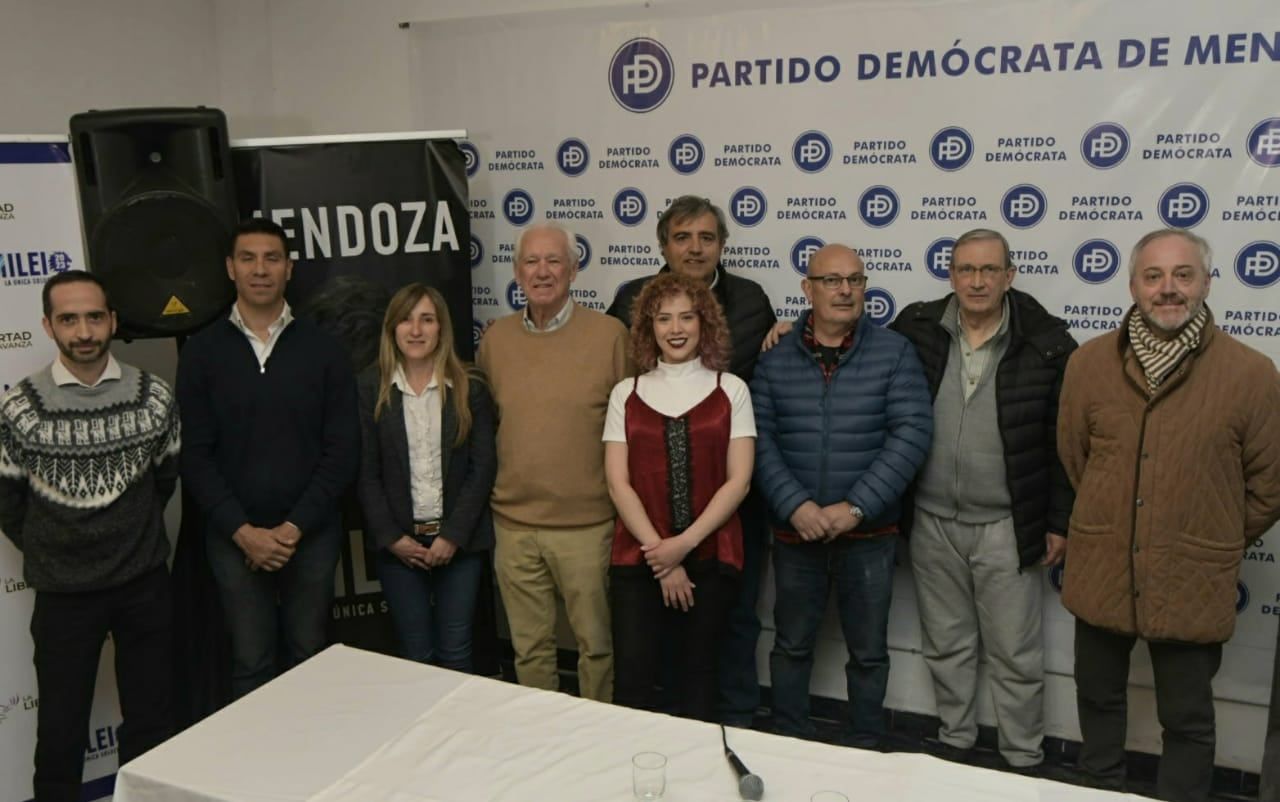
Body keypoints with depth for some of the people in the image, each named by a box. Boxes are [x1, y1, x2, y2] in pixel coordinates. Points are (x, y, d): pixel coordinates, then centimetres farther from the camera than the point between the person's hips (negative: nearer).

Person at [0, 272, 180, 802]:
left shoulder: (154, 396, -5)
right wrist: (48, 556, 8)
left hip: (145, 585, 2)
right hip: (63, 594, -1)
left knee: (151, 722, 13)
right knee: (61, 732, 11)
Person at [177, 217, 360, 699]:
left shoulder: (322, 350, 1)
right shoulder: (202, 352, 2)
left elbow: (343, 450, -3)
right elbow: (195, 456, -1)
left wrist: (293, 527, -10)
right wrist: (243, 531, -11)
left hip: (311, 534, 0)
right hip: (235, 538, 0)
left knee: (308, 659, 9)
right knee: (252, 664, 6)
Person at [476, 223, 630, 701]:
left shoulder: (610, 334, -7)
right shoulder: (496, 338, 5)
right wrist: (492, 492, 12)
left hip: (587, 523, -3)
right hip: (513, 523, 4)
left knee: (596, 643, 10)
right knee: (529, 647, 16)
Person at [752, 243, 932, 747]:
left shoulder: (894, 352, -3)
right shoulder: (776, 359, 1)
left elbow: (912, 434, -10)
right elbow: (760, 440, -3)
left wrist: (856, 507, -16)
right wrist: (795, 505, -16)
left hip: (869, 532, -1)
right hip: (795, 531, 1)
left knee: (869, 650, 12)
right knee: (792, 645, 15)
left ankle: (866, 749, 32)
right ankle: (790, 745, 33)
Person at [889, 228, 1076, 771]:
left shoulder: (1046, 342, -8)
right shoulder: (916, 329, -2)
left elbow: (1066, 440, -5)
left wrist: (1060, 521, -5)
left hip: (1007, 527, -2)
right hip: (931, 522, 3)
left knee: (1015, 654, 8)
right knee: (945, 645, 17)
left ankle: (1023, 762, 26)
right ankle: (954, 742, 36)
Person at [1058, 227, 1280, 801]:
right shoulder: (1088, 362, -3)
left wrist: (1216, 545, 7)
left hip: (1192, 584, -3)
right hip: (1101, 573, 3)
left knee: (1186, 720, 13)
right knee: (1098, 699, 21)